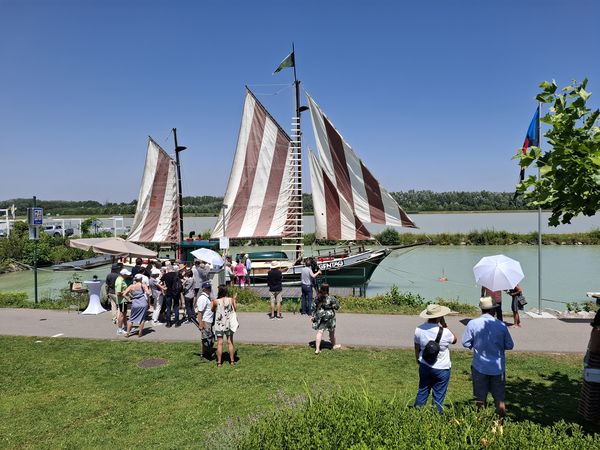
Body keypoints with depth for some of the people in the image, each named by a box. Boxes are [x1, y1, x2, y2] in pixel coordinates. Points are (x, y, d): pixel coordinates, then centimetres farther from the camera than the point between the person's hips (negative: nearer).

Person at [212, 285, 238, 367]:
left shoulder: (216, 301, -14)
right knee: (230, 342, 11)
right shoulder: (231, 300, -10)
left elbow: (212, 310, 4)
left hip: (219, 324, -1)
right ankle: (232, 361, 17)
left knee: (219, 343, 5)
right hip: (229, 324, 1)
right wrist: (234, 300, 20)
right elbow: (235, 308, 6)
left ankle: (219, 362, 8)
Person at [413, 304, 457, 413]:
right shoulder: (444, 332, -21)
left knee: (422, 392, 19)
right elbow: (454, 340, 1)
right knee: (438, 396, 10)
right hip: (441, 368, -4)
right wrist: (445, 325, -3)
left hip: (424, 366, 4)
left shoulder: (419, 329, -9)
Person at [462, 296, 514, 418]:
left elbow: (466, 343, -8)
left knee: (480, 398, 14)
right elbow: (509, 345, -2)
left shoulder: (472, 324, -12)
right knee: (500, 398, 14)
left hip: (480, 367, 0)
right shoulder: (501, 325, -10)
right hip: (498, 367, 0)